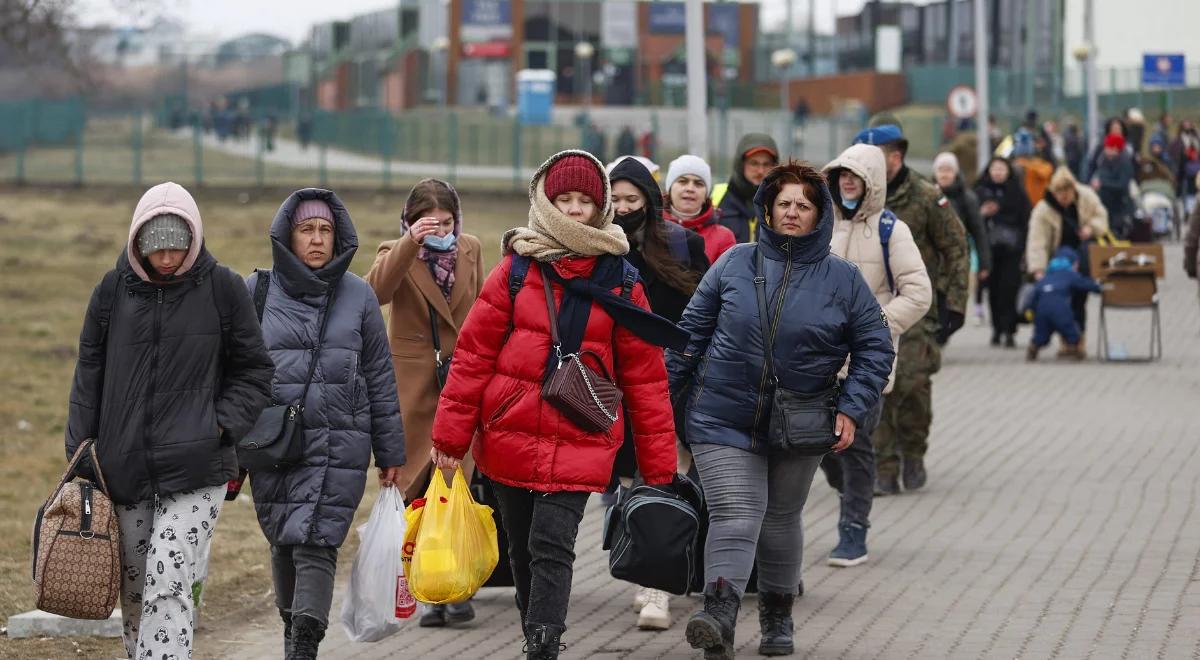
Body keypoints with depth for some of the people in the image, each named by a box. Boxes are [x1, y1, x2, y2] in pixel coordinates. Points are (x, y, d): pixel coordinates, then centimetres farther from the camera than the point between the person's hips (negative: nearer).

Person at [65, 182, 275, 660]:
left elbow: (254, 371, 8)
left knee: (168, 585, -15)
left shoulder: (222, 289, -1)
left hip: (196, 473, -3)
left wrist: (222, 425, -6)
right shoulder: (114, 290, 4)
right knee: (135, 591, 10)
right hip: (124, 468, 3)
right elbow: (89, 377, 11)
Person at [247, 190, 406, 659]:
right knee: (284, 544, 9)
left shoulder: (358, 295, 6)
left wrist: (390, 453, 10)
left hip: (339, 444, -1)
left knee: (316, 545, -12)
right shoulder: (257, 291, 4)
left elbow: (381, 378, 10)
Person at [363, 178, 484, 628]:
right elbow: (375, 292, -23)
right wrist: (410, 244, -32)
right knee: (418, 487, 1)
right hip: (414, 386, -1)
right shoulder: (395, 254, -1)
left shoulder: (471, 250, 9)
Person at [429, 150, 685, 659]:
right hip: (509, 440, 2)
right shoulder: (517, 269, 2)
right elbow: (474, 353, 2)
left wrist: (659, 465, 4)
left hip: (579, 443, -2)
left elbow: (645, 377, 5)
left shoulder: (620, 283, 4)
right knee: (523, 551, 12)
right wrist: (451, 434, -1)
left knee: (551, 548, -14)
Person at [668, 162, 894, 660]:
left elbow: (875, 349, 2)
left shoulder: (844, 280, -1)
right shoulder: (734, 265, -1)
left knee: (781, 519, 16)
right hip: (723, 418, -1)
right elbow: (693, 332, 5)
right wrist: (664, 391, 4)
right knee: (735, 516, -14)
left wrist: (852, 410, -8)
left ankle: (777, 618, 31)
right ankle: (719, 617, -25)